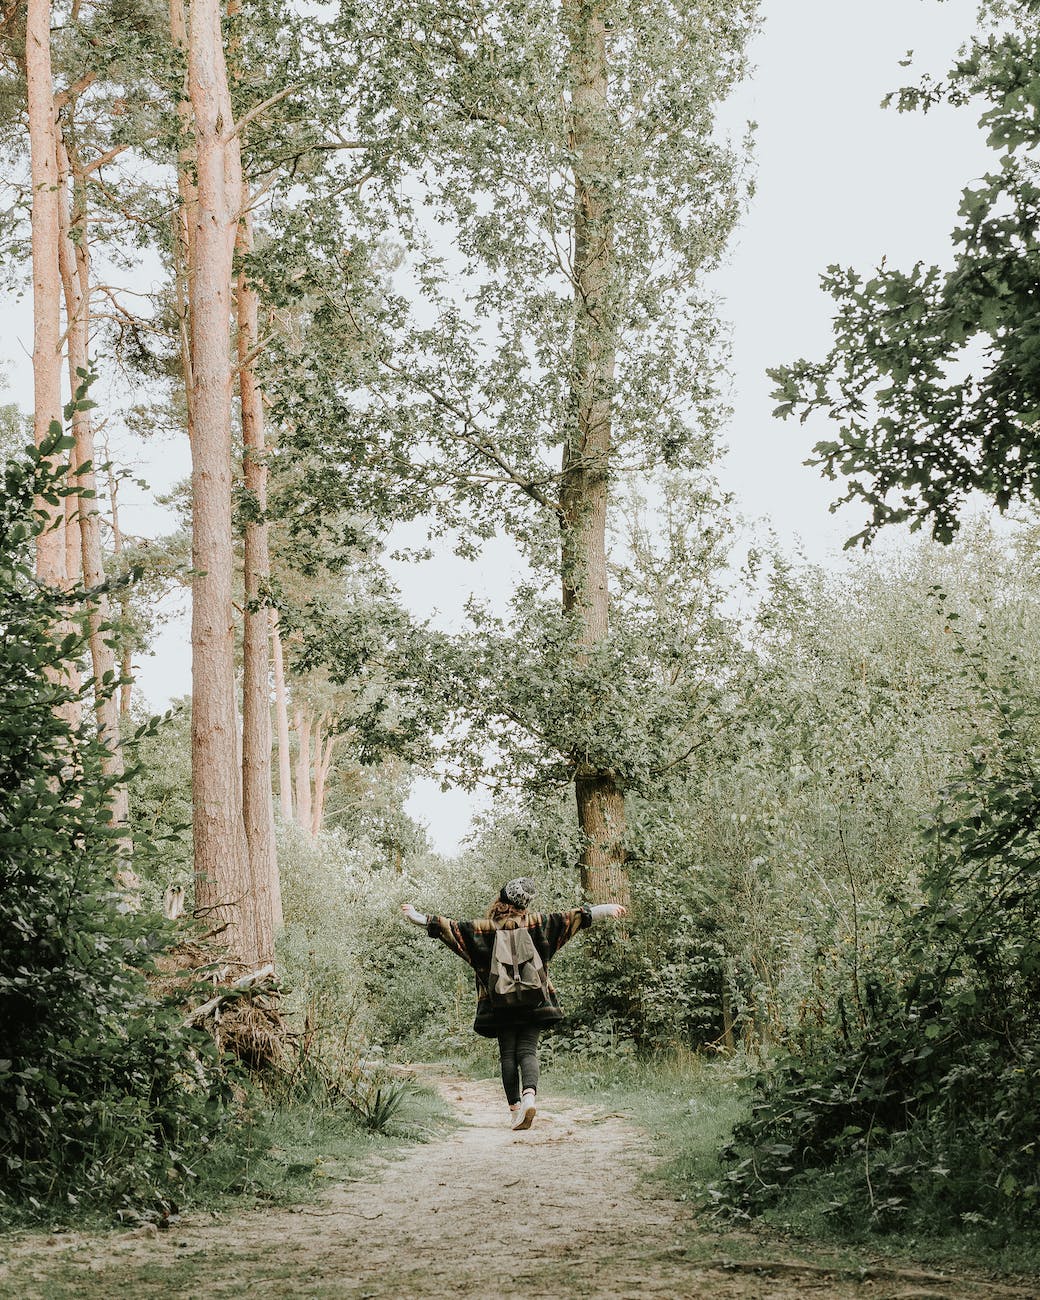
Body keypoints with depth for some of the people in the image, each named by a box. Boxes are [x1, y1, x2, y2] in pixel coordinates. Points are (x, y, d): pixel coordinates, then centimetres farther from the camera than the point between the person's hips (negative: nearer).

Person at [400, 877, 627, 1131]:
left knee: (508, 1055, 6)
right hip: (533, 1001, 0)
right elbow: (567, 918, 4)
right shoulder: (534, 922, 2)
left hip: (499, 1003, 0)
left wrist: (418, 918, 4)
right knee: (527, 1051, 0)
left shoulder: (484, 927, -1)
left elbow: (452, 927, -3)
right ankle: (529, 1094, -25)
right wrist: (604, 910, 9)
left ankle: (515, 1108, 1)